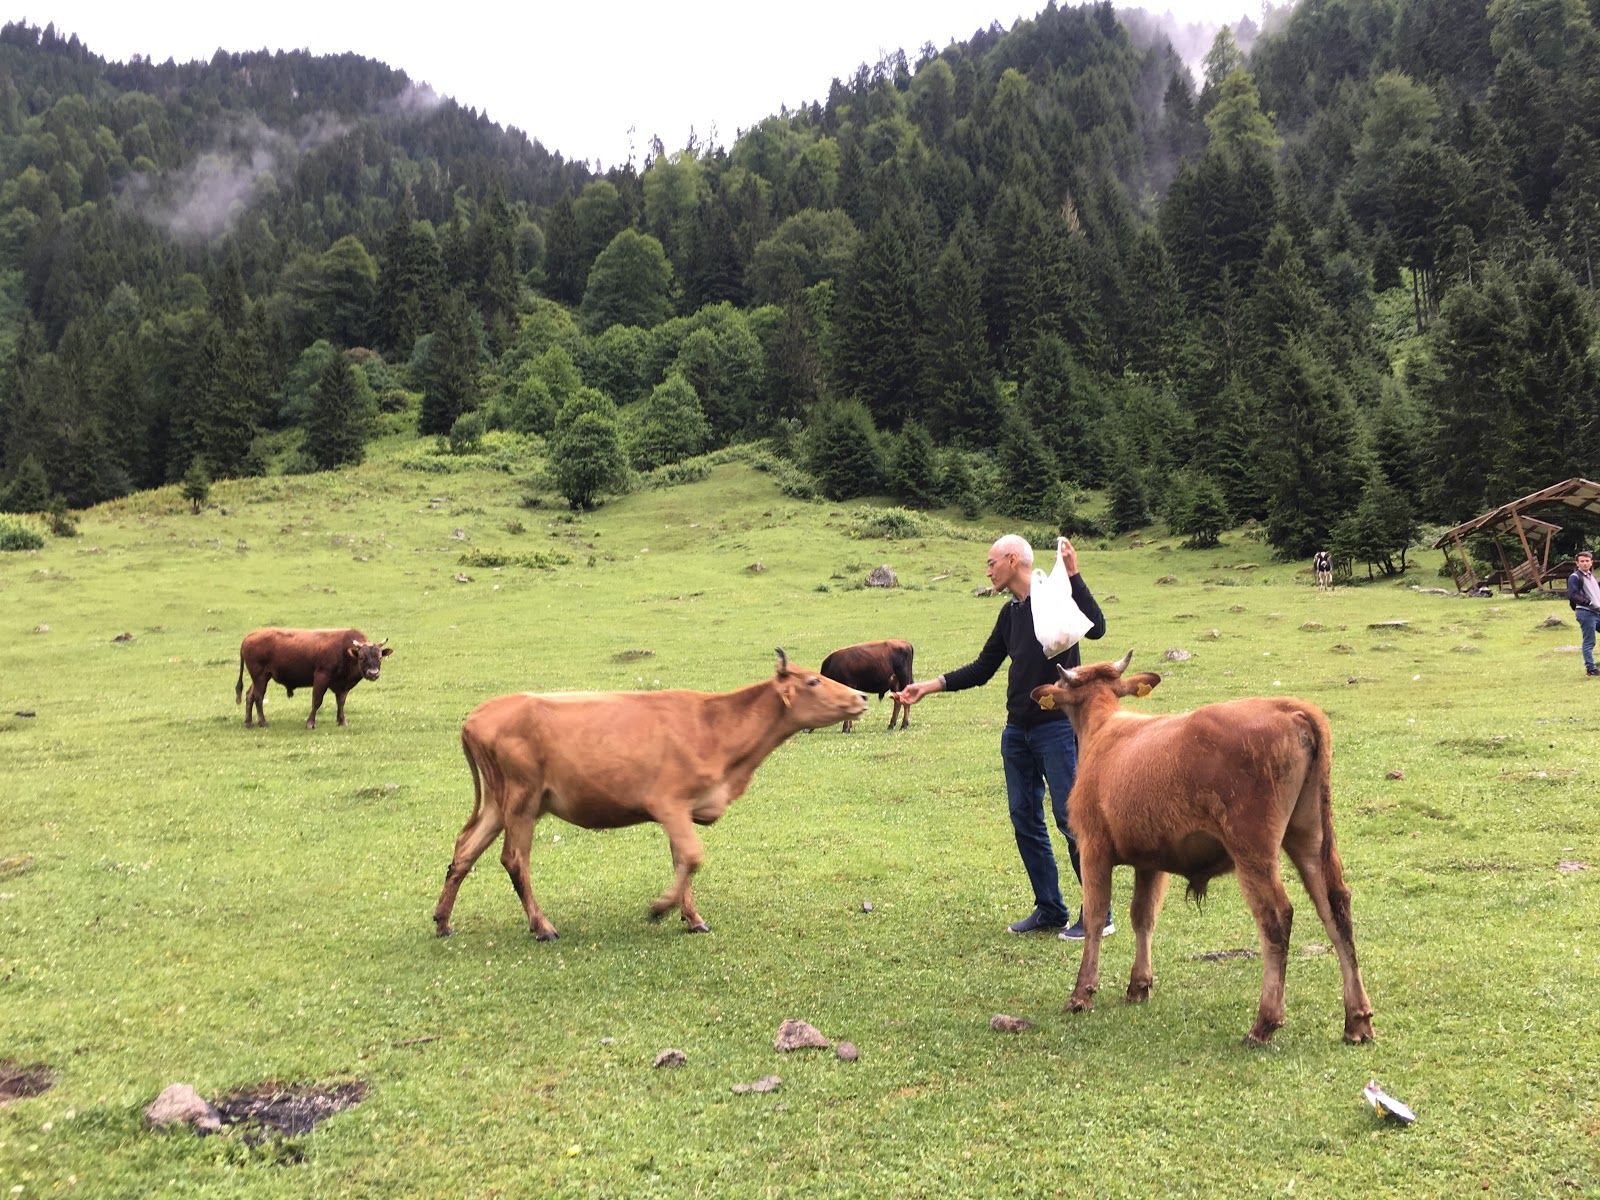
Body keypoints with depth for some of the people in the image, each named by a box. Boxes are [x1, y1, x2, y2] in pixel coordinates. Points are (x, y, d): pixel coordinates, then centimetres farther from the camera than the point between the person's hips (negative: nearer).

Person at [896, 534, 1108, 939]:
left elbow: (1097, 627, -25)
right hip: (1017, 730, 8)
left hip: (1057, 727, -8)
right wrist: (929, 687, 13)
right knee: (1025, 820, 9)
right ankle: (1050, 910, 19)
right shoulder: (1010, 613, 15)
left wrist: (1073, 575, -29)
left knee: (1071, 818, -6)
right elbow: (981, 670, 19)